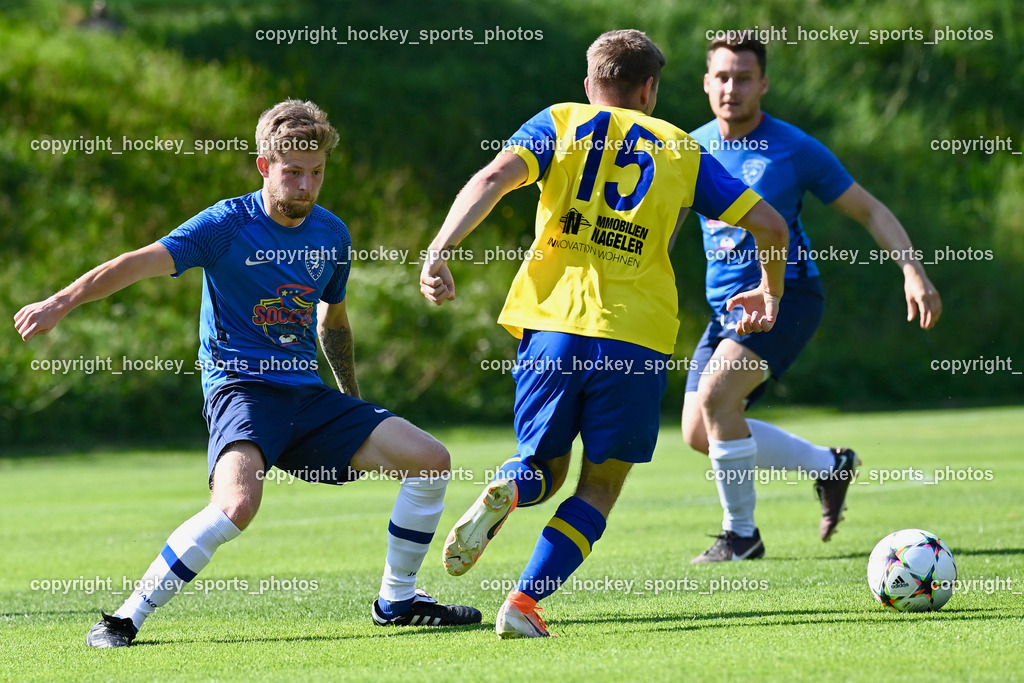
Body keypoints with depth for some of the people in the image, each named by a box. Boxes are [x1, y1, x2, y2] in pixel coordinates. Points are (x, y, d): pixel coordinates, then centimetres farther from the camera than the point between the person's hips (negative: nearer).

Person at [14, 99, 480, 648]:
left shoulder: (332, 235, 8)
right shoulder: (228, 225, -10)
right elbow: (141, 263, -21)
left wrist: (353, 404, 34)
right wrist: (62, 302, -35)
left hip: (306, 395, 6)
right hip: (239, 386, -6)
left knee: (431, 461, -1)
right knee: (237, 505, -34)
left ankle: (396, 601, 15)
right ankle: (126, 618, -20)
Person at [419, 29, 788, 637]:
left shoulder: (560, 124, 13)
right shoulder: (681, 149, 16)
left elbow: (494, 178, -7)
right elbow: (771, 226, 15)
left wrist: (439, 251, -13)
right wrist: (770, 292, 33)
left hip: (554, 323, 1)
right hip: (638, 337, -1)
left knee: (545, 466, 19)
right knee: (599, 487, 11)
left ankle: (506, 492, -17)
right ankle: (525, 604, -8)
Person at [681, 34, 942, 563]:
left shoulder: (794, 150, -8)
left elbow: (869, 211, -1)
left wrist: (912, 271, -13)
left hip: (785, 296, -6)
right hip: (726, 304, 6)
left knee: (715, 392, -27)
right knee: (698, 433, -1)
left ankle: (741, 534, -12)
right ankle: (829, 466, 18)